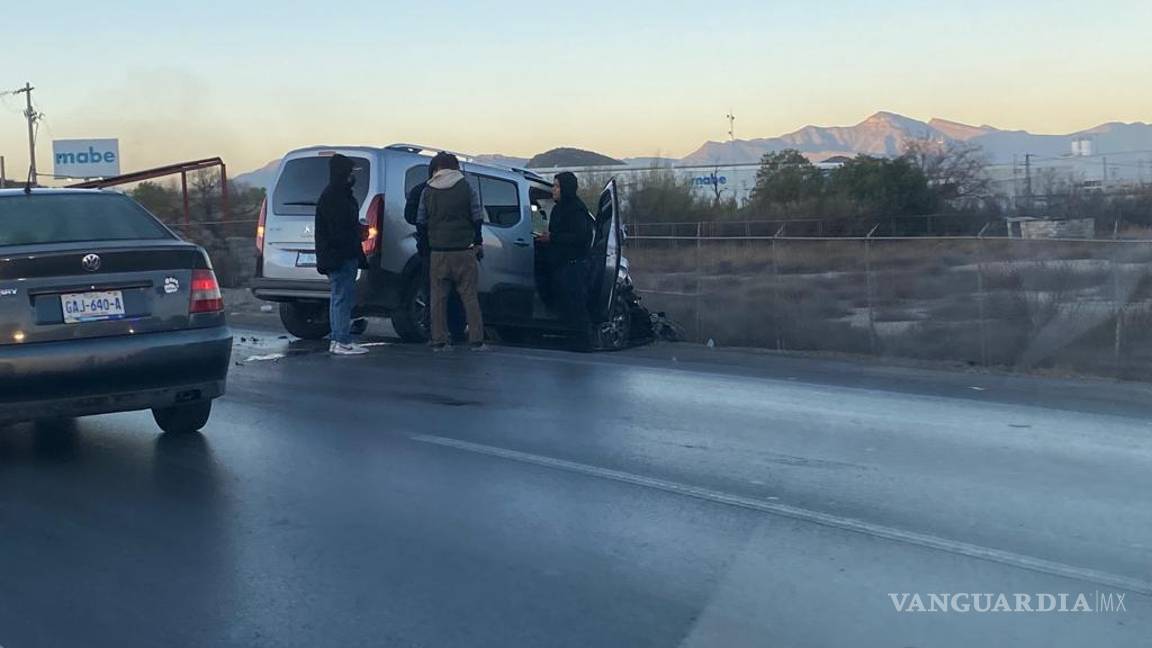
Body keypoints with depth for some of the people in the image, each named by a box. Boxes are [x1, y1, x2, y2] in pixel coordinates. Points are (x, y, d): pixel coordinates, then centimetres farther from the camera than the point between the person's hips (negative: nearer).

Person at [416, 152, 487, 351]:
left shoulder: (428, 191, 4)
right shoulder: (467, 188, 0)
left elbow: (420, 221, 7)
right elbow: (477, 219, 2)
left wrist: (427, 245, 20)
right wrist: (478, 243, 13)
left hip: (438, 252, 1)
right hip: (463, 251, -1)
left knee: (438, 298, 6)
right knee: (469, 297, 3)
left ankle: (438, 341, 4)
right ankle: (476, 341, 1)